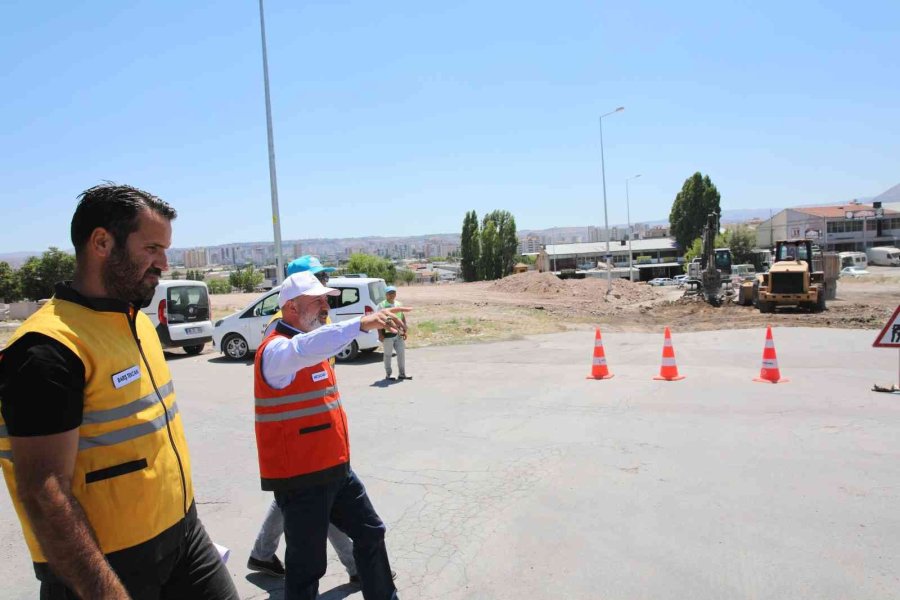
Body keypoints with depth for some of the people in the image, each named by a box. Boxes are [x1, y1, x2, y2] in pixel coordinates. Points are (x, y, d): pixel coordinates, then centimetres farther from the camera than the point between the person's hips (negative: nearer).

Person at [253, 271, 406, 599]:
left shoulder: (312, 347, 13)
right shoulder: (277, 349, -19)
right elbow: (306, 348, -42)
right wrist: (361, 323, -55)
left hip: (336, 470, 9)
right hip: (300, 478, -9)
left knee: (370, 532, 20)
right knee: (307, 564, 2)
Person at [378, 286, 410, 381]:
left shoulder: (398, 304, 11)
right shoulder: (382, 305, -5)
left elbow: (403, 318, 15)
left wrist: (404, 331, 8)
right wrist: (380, 334, -13)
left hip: (398, 333, 5)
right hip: (387, 334, -5)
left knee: (401, 353, 7)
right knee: (388, 354, 4)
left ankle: (402, 373, 16)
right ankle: (388, 374, 14)